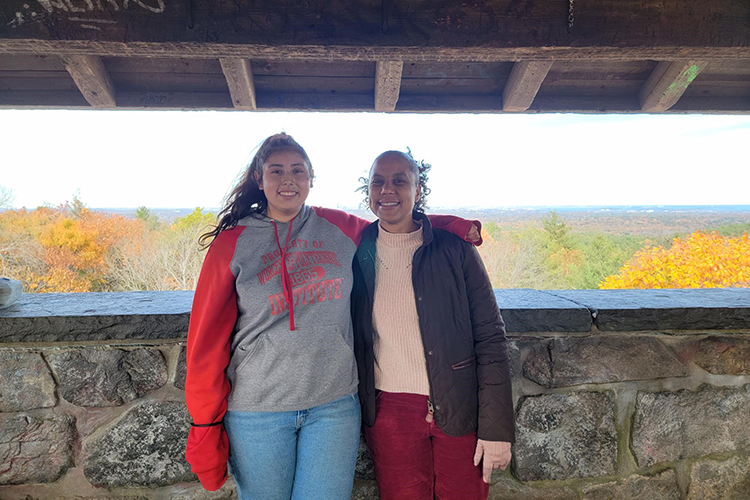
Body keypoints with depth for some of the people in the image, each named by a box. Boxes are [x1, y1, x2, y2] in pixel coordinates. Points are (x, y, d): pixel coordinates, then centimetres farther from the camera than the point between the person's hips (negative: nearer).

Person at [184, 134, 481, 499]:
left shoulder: (340, 228, 3)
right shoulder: (233, 244, -3)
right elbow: (208, 341, -1)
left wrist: (449, 223, 5)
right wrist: (205, 427, -1)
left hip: (334, 406, 2)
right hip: (257, 413, -1)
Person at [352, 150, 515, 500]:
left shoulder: (455, 250, -6)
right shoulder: (358, 255, 1)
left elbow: (490, 337, -6)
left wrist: (496, 428, -9)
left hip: (459, 410, -1)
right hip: (389, 415, 2)